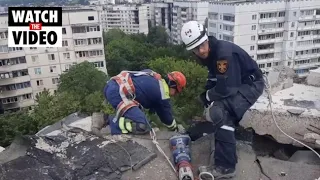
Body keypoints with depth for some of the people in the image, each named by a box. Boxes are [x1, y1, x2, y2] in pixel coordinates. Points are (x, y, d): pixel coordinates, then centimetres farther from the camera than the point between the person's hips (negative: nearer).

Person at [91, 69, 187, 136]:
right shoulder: (163, 94, 3)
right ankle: (107, 119, -13)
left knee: (137, 116, 21)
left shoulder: (154, 76, 24)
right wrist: (175, 128, 35)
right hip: (118, 92, -9)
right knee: (142, 126, -12)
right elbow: (167, 115, 16)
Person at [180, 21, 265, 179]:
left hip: (251, 84, -9)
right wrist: (206, 94, 1)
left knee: (219, 111, -29)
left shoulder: (224, 52, -31)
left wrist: (209, 95, -13)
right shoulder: (208, 53, -3)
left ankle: (225, 167, -21)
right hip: (235, 83, 10)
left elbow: (226, 89, -30)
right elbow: (214, 76, 14)